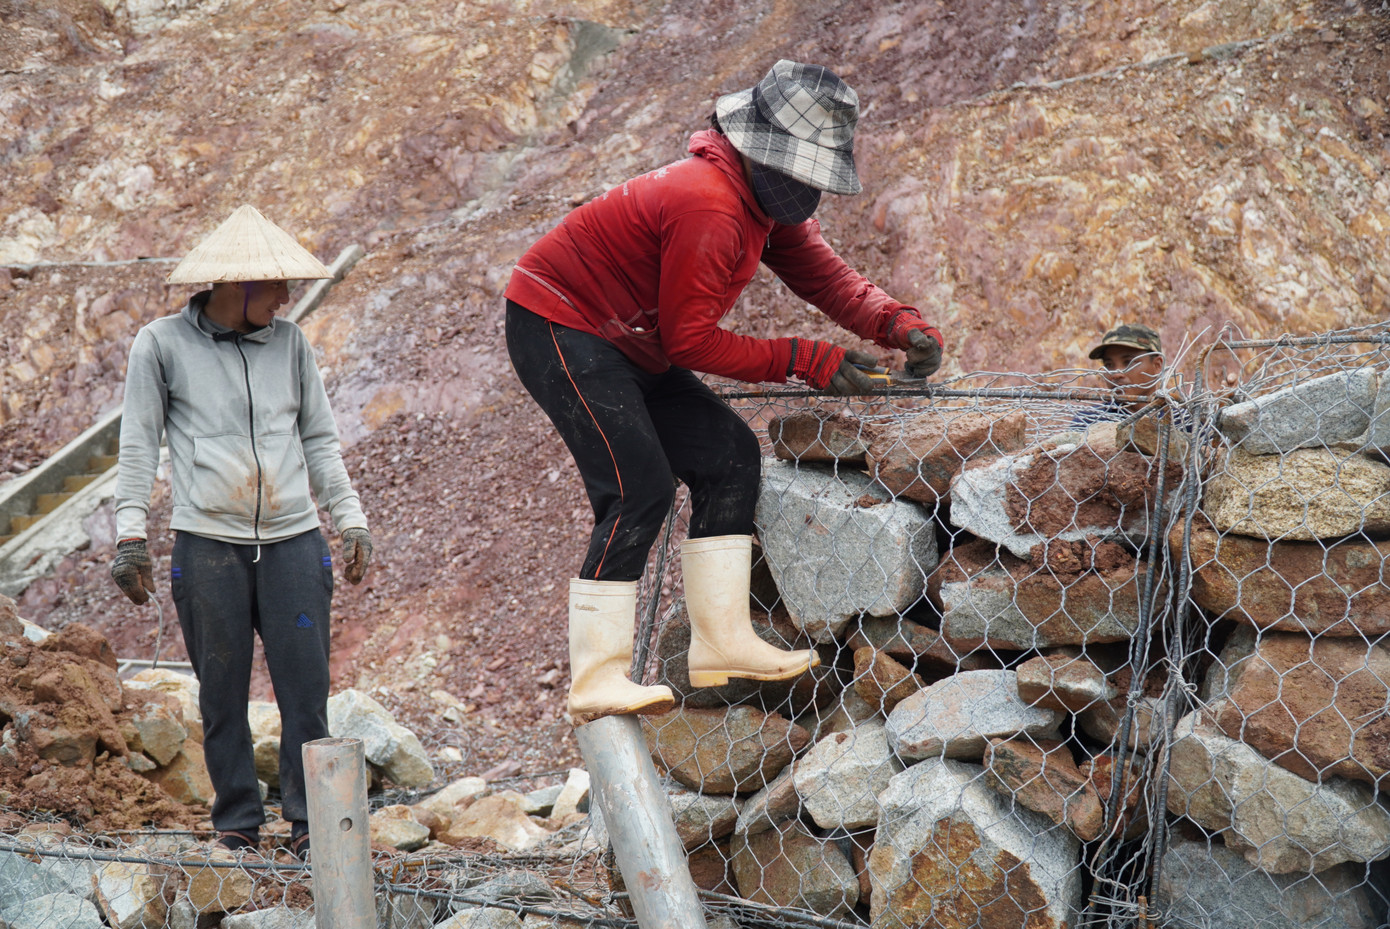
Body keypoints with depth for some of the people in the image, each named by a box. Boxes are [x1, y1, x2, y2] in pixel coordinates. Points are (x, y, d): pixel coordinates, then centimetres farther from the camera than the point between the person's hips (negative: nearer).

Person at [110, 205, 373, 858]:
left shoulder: (289, 342, 10)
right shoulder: (163, 344, 2)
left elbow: (319, 440, 15)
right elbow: (138, 444, 4)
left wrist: (350, 521, 11)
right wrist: (130, 535, -1)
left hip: (293, 541, 2)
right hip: (207, 545, -2)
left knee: (306, 689, -2)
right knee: (223, 694, 4)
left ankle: (311, 821, 7)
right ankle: (237, 823, 14)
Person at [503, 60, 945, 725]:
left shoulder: (768, 201, 3)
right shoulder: (709, 204, -28)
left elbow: (825, 276, 5)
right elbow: (691, 340, -25)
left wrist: (899, 325, -13)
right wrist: (802, 360, -23)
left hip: (626, 345, 10)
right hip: (558, 329, -10)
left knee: (729, 457, 3)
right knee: (640, 489, -20)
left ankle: (722, 639, 4)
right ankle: (596, 679, -18)